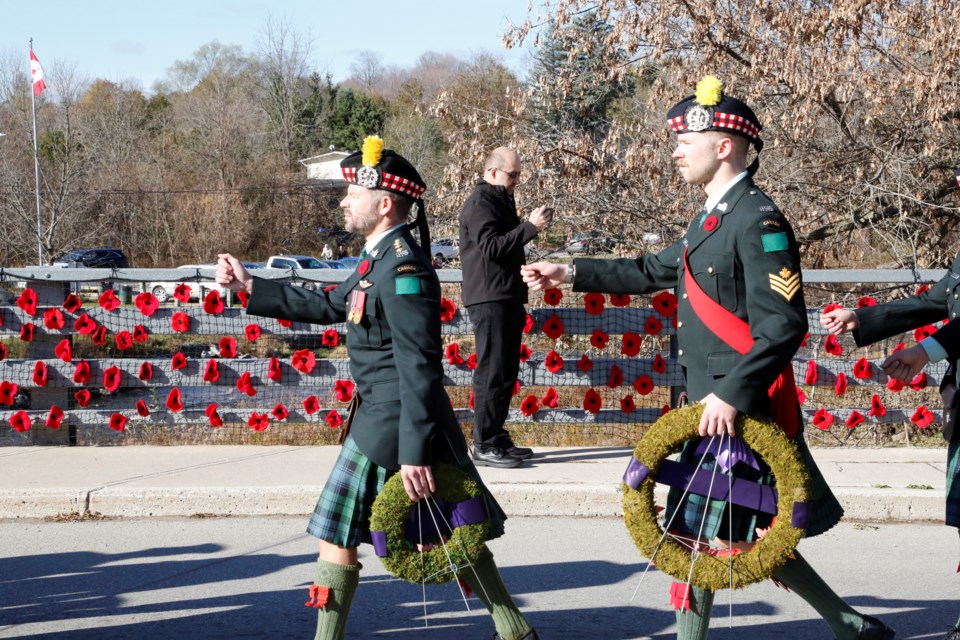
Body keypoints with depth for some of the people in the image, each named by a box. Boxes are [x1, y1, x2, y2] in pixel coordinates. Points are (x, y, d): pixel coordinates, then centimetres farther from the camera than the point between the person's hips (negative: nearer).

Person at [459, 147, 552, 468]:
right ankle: (484, 445, -8)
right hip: (489, 300, -10)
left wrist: (531, 224, 11)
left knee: (506, 372, 12)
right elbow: (492, 247, -22)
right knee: (492, 373, -10)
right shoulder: (480, 203, -11)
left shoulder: (501, 200, 20)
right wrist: (530, 227, -21)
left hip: (507, 298, 10)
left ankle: (498, 438, 18)